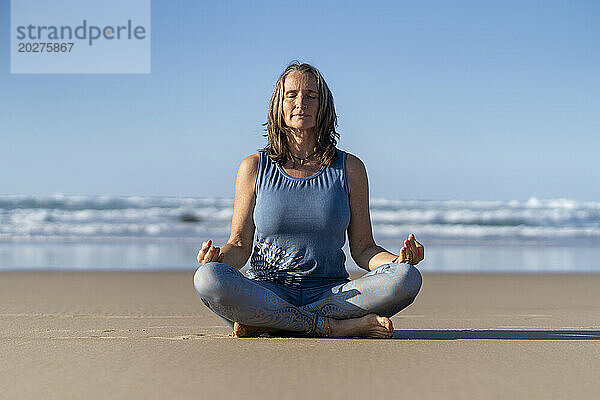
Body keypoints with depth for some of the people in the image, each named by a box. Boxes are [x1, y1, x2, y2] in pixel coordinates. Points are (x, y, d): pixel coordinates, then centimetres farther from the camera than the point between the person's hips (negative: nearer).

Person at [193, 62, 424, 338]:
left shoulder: (349, 168, 8)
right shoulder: (255, 167, 7)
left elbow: (362, 248, 8)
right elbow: (240, 244, 7)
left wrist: (398, 260, -13)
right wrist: (219, 257, -16)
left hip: (331, 292, 1)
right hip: (267, 291, -1)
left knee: (407, 278, -27)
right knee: (209, 278, -32)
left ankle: (265, 324, -25)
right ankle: (333, 327, -26)